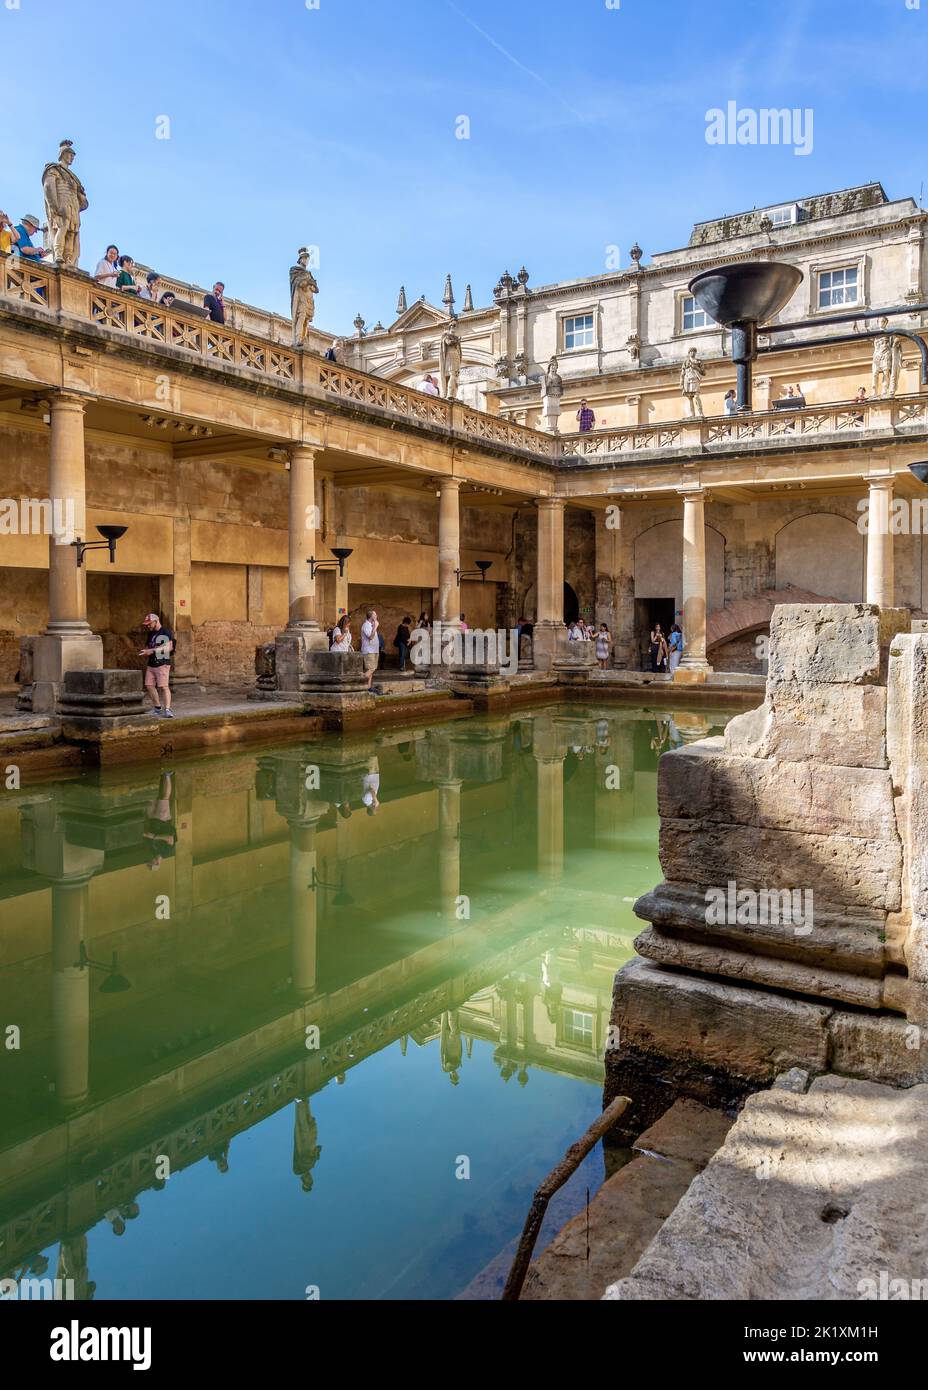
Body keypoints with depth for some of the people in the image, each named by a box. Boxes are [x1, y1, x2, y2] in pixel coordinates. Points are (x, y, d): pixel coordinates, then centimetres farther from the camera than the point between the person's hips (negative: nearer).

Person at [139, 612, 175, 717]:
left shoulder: (166, 632, -7)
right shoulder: (151, 633, 18)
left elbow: (168, 647, -18)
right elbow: (148, 645, 28)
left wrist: (152, 651, -21)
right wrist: (145, 651, 2)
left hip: (162, 664, -8)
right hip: (151, 664, 8)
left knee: (164, 686, -13)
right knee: (149, 685, 6)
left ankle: (167, 709, -15)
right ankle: (157, 708, 18)